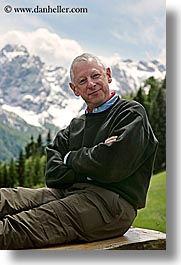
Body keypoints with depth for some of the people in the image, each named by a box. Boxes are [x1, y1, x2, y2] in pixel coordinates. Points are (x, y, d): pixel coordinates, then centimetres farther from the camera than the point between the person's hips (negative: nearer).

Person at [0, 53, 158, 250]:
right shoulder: (76, 126, 24)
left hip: (113, 199, -6)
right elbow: (53, 175, 11)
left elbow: (112, 168, -12)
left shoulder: (132, 113, 5)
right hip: (69, 192, 6)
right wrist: (89, 170, -7)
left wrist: (72, 158, 4)